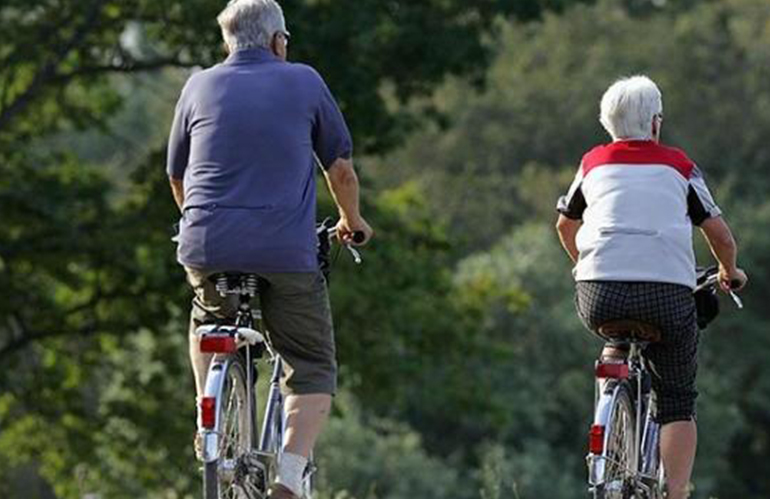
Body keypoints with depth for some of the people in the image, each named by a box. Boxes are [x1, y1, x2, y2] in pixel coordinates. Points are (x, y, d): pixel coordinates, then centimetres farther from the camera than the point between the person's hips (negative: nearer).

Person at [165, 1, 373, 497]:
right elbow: (341, 167, 12)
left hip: (207, 246, 2)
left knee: (209, 323, 35)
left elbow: (177, 175, 23)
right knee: (313, 369, 9)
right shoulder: (304, 82, 7)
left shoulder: (200, 86, 13)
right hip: (287, 251, -2)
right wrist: (353, 222, 30)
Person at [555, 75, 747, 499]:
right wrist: (730, 272, 37)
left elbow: (565, 226, 33)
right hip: (668, 295, -1)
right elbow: (718, 233, 16)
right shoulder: (679, 166, 15)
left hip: (600, 294, 1)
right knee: (677, 401, 11)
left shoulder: (594, 163, 20)